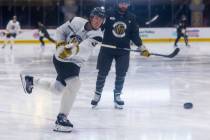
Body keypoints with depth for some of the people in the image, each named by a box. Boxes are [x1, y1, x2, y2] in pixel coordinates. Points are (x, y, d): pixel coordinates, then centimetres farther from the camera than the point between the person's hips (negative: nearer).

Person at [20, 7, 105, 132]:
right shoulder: (77, 22, -11)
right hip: (61, 58, -5)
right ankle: (62, 118, -22)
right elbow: (61, 30, 6)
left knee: (57, 89, 17)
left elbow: (85, 47, -31)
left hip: (75, 63, 5)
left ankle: (31, 80, 43)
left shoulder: (98, 35, -12)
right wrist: (61, 43, -12)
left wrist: (73, 49, -51)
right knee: (74, 84, -26)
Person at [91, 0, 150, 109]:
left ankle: (117, 96, 17)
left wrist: (141, 47, -1)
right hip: (107, 48, -2)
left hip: (123, 51, 2)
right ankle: (97, 95, 20)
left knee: (121, 74, 2)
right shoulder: (109, 14, -5)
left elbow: (135, 35, 6)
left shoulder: (131, 18, 4)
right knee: (102, 73, 5)